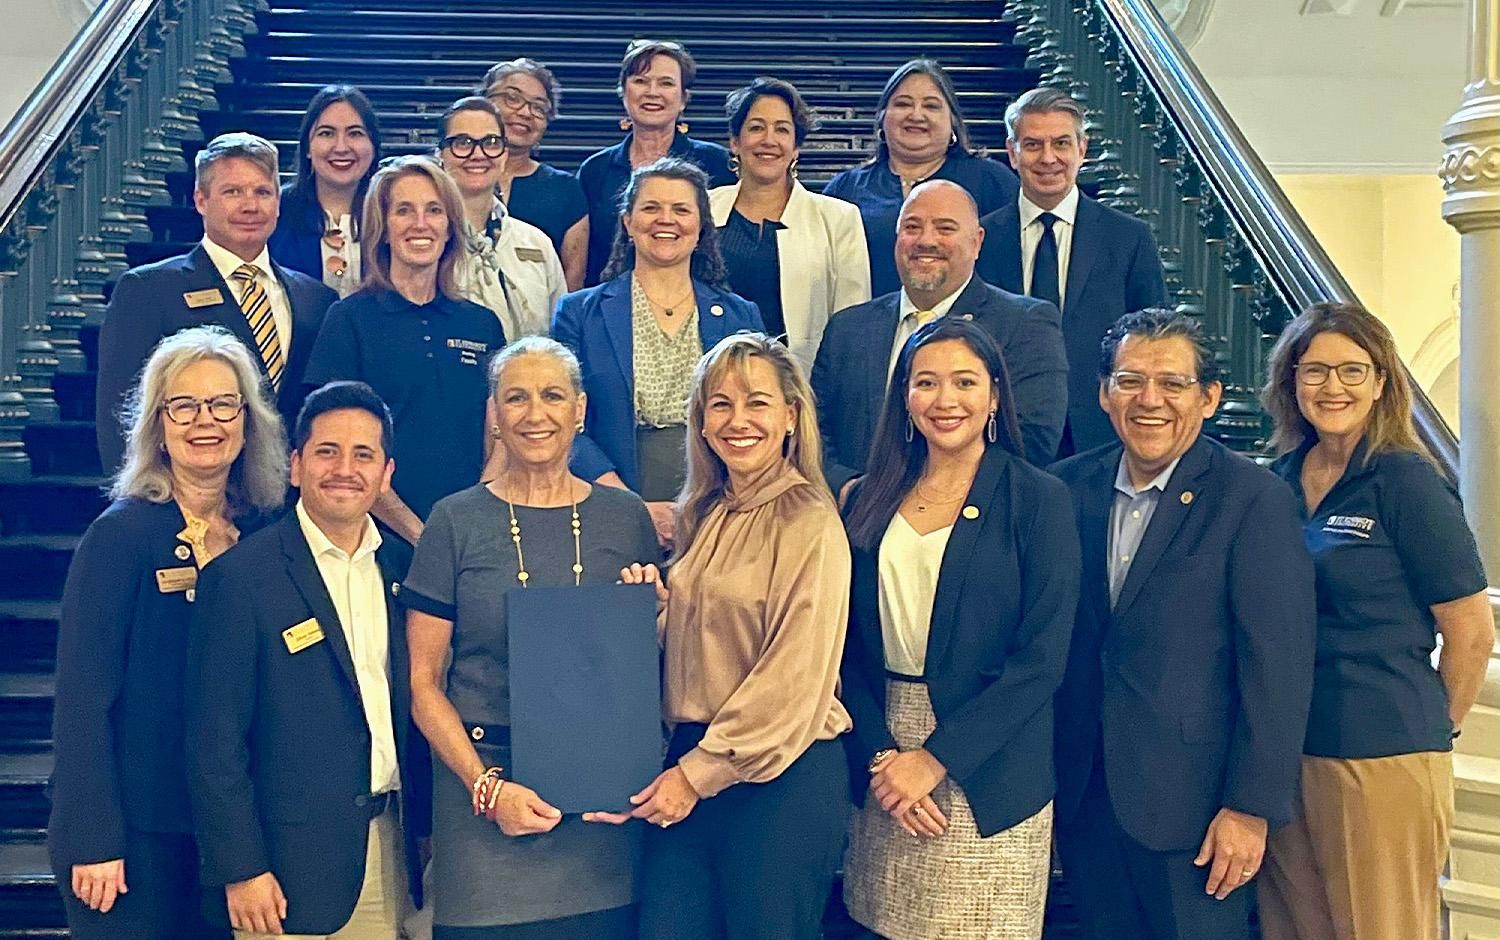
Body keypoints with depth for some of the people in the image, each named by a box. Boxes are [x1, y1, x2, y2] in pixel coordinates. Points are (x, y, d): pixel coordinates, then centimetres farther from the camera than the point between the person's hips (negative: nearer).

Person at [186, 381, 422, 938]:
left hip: (395, 850, 5)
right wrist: (240, 869, -13)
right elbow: (215, 742, -11)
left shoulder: (403, 567, 5)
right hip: (292, 869, -4)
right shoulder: (241, 576, -10)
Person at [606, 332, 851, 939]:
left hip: (783, 775, -6)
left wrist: (699, 774, -11)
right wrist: (652, 608, -3)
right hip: (692, 758, 6)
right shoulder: (704, 514, 10)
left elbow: (793, 681, -14)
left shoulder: (810, 524, -12)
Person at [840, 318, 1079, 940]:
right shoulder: (872, 500, 6)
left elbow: (1042, 658, -11)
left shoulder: (1038, 500, -6)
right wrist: (879, 755, -8)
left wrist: (935, 758, -14)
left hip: (987, 778, -3)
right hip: (882, 755, 4)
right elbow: (852, 646, 5)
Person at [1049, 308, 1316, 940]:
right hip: (1083, 793, 4)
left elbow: (1278, 669, -12)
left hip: (1192, 802, -4)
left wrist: (1251, 808, -13)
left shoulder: (1255, 498, -10)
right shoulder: (1069, 486, 4)